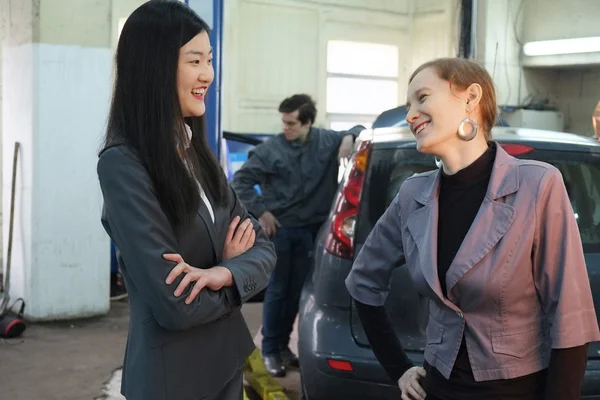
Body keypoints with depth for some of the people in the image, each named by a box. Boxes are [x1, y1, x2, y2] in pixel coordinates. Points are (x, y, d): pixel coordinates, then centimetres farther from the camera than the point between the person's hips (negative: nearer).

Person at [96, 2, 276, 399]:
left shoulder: (198, 153, 4)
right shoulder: (124, 164, -20)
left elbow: (262, 247, 1)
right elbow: (174, 306, -25)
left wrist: (223, 273, -19)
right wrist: (230, 267, -8)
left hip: (226, 363, 7)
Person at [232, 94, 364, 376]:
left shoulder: (326, 141, -1)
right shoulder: (271, 148, -10)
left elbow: (359, 129, 13)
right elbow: (241, 180, -6)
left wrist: (349, 138, -10)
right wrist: (260, 211, -10)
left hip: (309, 230, 3)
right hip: (279, 229, -3)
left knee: (297, 290, 11)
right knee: (277, 290, 2)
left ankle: (283, 344, 27)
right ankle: (270, 350, 14)